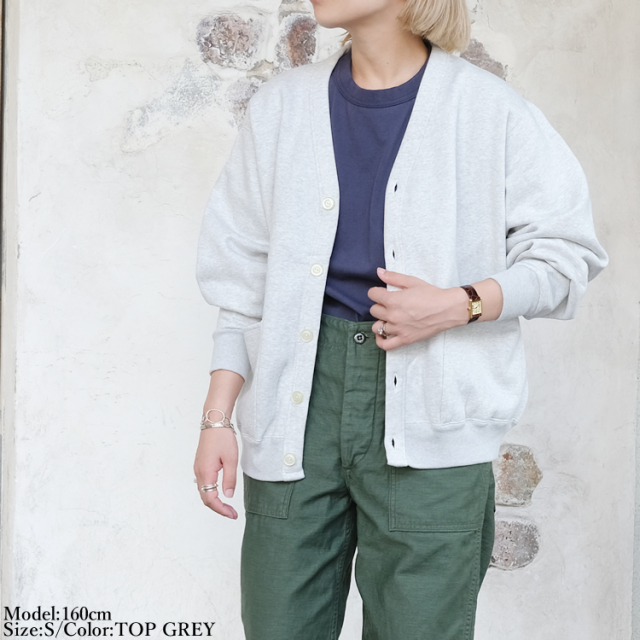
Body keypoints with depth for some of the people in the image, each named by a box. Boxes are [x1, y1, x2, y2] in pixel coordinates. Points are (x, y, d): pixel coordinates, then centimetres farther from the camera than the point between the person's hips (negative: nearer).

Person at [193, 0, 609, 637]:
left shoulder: (490, 111, 1)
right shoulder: (280, 106, 10)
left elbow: (566, 252, 4)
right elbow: (242, 274, 10)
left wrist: (459, 304, -12)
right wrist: (217, 419, 5)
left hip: (429, 419, -2)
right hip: (300, 396, 3)